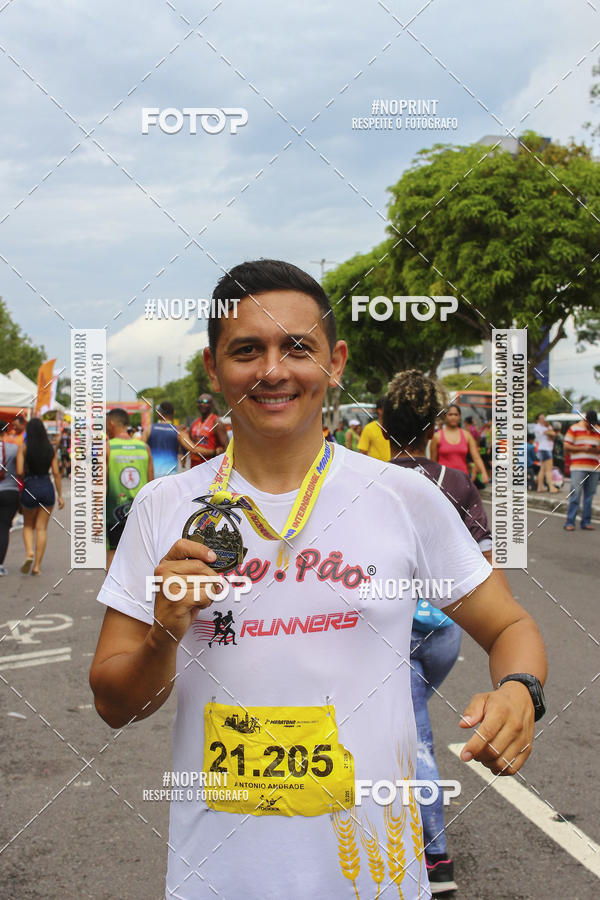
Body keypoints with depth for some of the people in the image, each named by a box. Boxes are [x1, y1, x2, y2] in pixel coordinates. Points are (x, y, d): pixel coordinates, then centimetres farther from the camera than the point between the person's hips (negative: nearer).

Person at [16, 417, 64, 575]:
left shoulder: (23, 447, -6)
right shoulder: (50, 448, 1)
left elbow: (19, 472, -12)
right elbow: (56, 473, 0)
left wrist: (23, 477, 11)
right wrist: (60, 495, 5)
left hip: (30, 489, -2)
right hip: (47, 488, 2)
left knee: (28, 525, 18)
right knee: (42, 528, 7)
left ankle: (29, 553, -7)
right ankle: (37, 565, 5)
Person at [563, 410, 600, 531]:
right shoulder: (574, 429, 3)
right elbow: (566, 446, -1)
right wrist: (582, 449, -12)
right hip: (578, 468, -4)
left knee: (589, 496, 5)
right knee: (575, 495, -8)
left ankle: (586, 522, 12)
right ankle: (570, 522, -5)